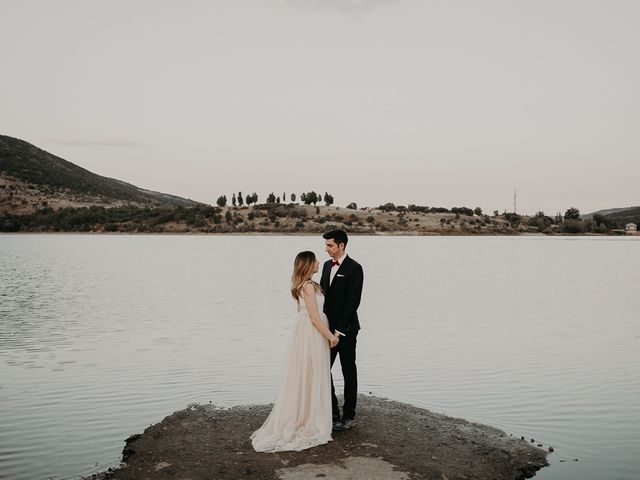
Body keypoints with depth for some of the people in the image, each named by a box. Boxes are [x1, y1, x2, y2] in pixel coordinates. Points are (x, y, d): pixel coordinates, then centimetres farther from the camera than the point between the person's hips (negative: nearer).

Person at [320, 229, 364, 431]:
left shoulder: (354, 268, -13)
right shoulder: (327, 265, 10)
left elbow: (353, 301, -17)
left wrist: (340, 330, -19)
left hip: (345, 329, -7)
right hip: (328, 327, 7)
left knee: (349, 372, 5)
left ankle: (348, 416, 16)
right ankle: (332, 412, 20)